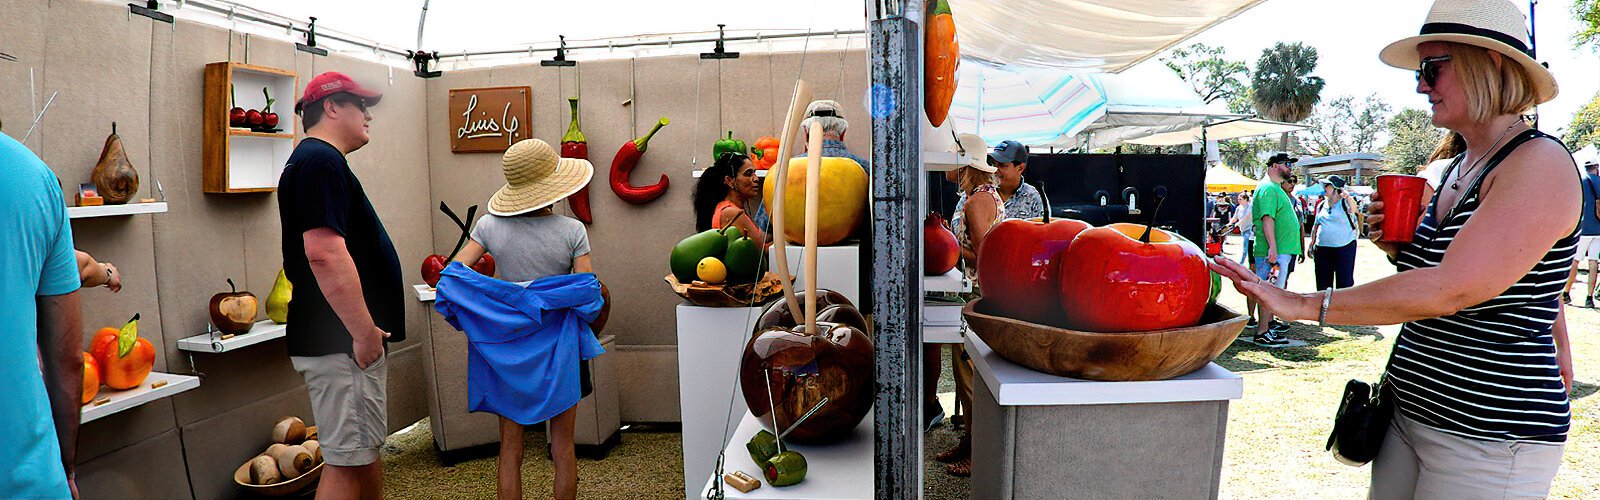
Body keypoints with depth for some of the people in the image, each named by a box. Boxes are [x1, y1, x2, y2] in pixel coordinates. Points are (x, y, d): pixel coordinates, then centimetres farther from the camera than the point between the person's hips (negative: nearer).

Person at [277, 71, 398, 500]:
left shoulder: (320, 160, 19)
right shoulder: (320, 160, -15)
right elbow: (325, 254, -26)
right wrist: (364, 332, -22)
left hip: (352, 338, 11)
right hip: (341, 342, -11)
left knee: (366, 453, 18)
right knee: (347, 462, -3)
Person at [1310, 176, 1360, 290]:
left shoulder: (1345, 202, -4)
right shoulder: (1321, 205, 12)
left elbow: (1353, 209, -28)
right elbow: (1316, 226, 18)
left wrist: (1347, 198, -49)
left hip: (1344, 247, -5)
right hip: (1322, 249, 5)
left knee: (1345, 283, -3)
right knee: (1322, 282, 9)